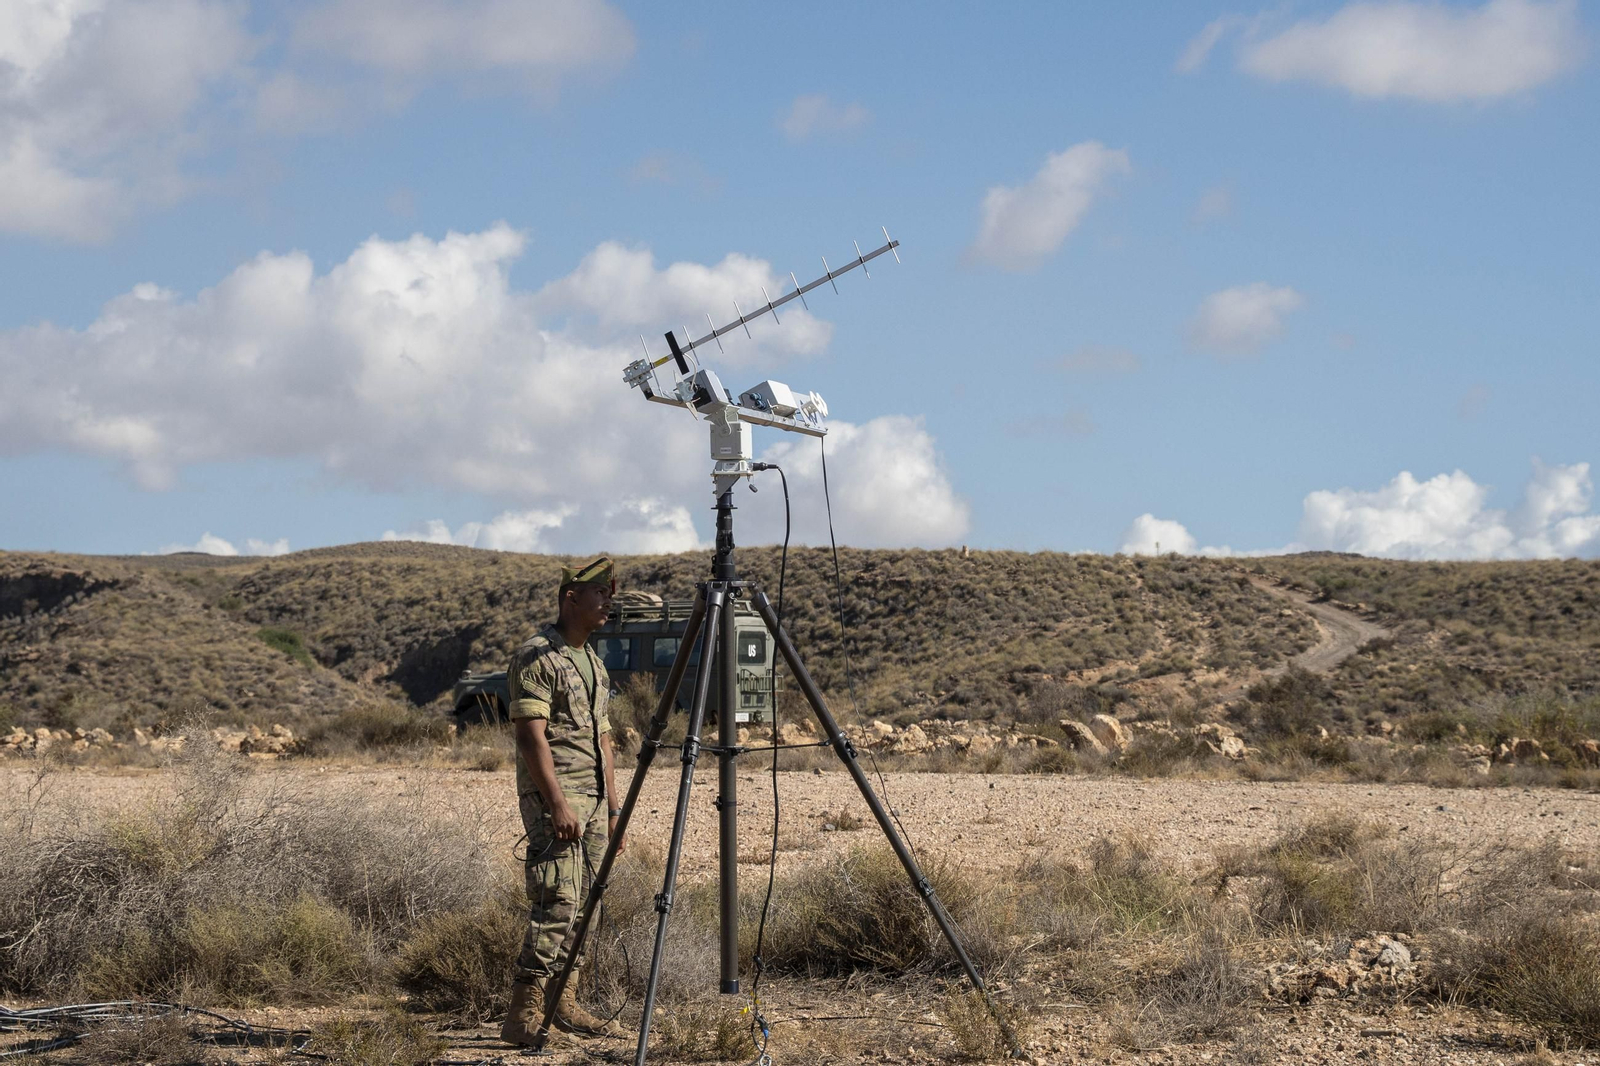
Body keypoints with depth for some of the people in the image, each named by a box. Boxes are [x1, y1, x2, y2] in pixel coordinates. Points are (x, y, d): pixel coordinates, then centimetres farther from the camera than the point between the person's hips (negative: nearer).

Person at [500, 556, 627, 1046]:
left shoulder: (593, 661, 18)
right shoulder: (535, 657, -10)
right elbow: (531, 736, -16)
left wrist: (613, 805, 18)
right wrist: (558, 803, -21)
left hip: (593, 799, 9)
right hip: (553, 798, -9)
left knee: (580, 906, 7)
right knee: (556, 905, -15)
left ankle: (563, 1005, 12)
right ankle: (524, 1016, -15)